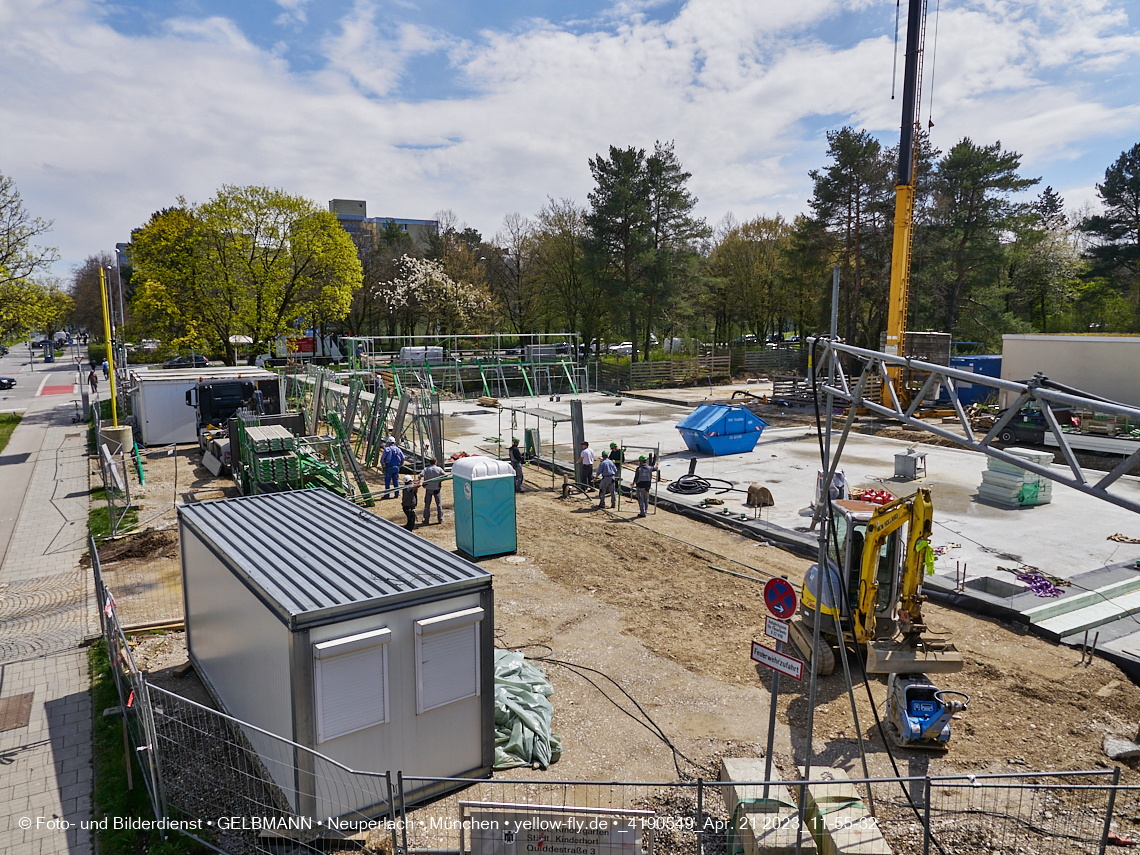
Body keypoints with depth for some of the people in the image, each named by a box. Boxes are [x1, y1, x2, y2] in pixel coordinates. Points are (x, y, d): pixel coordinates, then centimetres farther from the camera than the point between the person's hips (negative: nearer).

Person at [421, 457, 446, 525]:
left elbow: (421, 475, -22)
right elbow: (446, 475, -9)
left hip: (428, 489, 0)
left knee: (427, 504, 10)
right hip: (436, 489, 0)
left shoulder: (426, 469, -8)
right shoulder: (439, 469, -7)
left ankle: (426, 520, 12)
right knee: (439, 504, 11)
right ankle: (440, 519, 15)